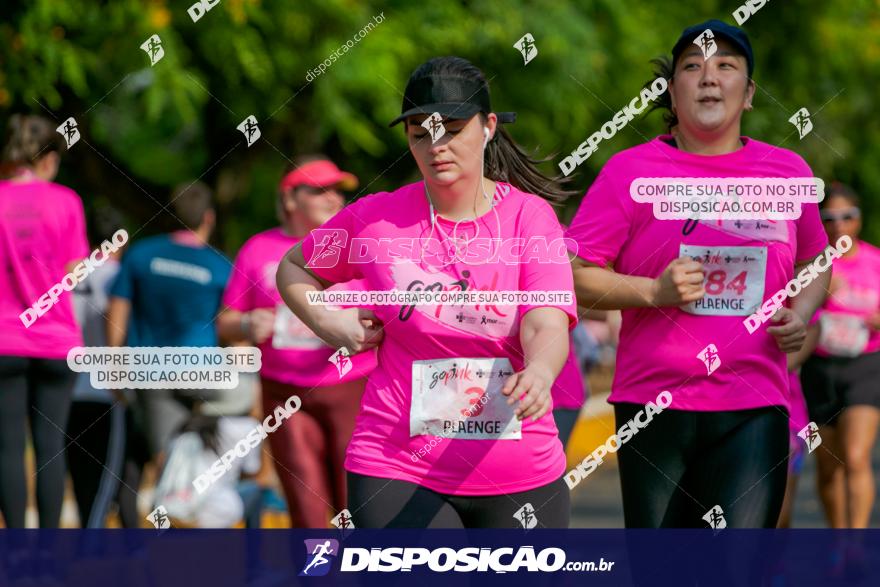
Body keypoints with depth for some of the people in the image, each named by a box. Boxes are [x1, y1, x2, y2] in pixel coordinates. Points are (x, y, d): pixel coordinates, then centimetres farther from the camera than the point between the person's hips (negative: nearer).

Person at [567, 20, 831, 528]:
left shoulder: (788, 171, 11)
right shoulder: (628, 172, 2)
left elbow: (814, 264, 25)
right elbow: (574, 275, 0)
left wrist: (801, 313, 4)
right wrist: (653, 291, -15)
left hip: (754, 409, 1)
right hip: (653, 404, -1)